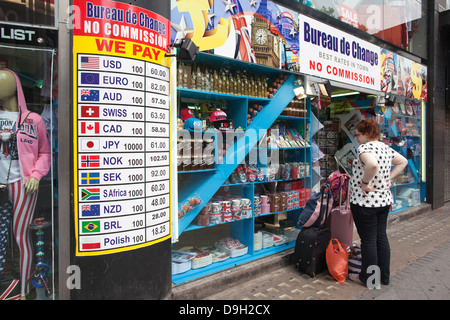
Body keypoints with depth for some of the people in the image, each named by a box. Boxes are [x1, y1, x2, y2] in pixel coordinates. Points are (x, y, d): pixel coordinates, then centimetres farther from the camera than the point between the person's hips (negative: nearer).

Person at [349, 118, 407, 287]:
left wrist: (364, 182, -23)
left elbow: (372, 165, -38)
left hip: (365, 201, -8)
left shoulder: (365, 147, -18)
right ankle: (384, 276, 30)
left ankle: (370, 278, 19)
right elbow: (403, 161, 23)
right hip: (384, 200, 8)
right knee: (381, 237, 17)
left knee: (368, 240, 4)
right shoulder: (386, 148, 8)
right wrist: (389, 178, 16)